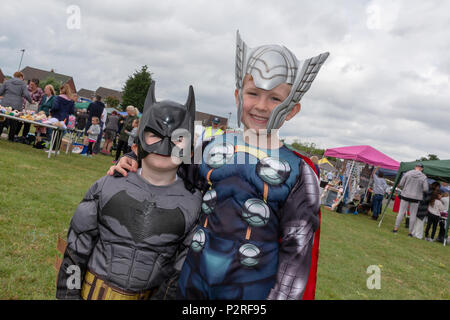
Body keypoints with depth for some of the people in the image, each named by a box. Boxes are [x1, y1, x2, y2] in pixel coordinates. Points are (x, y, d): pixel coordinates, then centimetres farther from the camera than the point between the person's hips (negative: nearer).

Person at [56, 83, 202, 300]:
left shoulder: (192, 205, -10)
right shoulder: (108, 187, -9)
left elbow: (181, 272, -5)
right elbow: (77, 247, -2)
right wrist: (68, 293, -2)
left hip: (151, 294, 0)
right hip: (94, 291, 1)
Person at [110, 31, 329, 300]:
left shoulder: (298, 172, -10)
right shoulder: (215, 148, -1)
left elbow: (298, 248, -8)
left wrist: (281, 294, -11)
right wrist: (135, 168, -1)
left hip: (251, 288, -2)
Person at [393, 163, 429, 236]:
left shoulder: (408, 173, -4)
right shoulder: (423, 177, -6)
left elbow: (400, 184, -3)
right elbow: (425, 189, -8)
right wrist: (419, 189, 12)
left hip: (405, 195, 1)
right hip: (416, 198, -1)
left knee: (401, 212, 6)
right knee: (413, 215, 7)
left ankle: (396, 228, 8)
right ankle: (410, 232, 11)